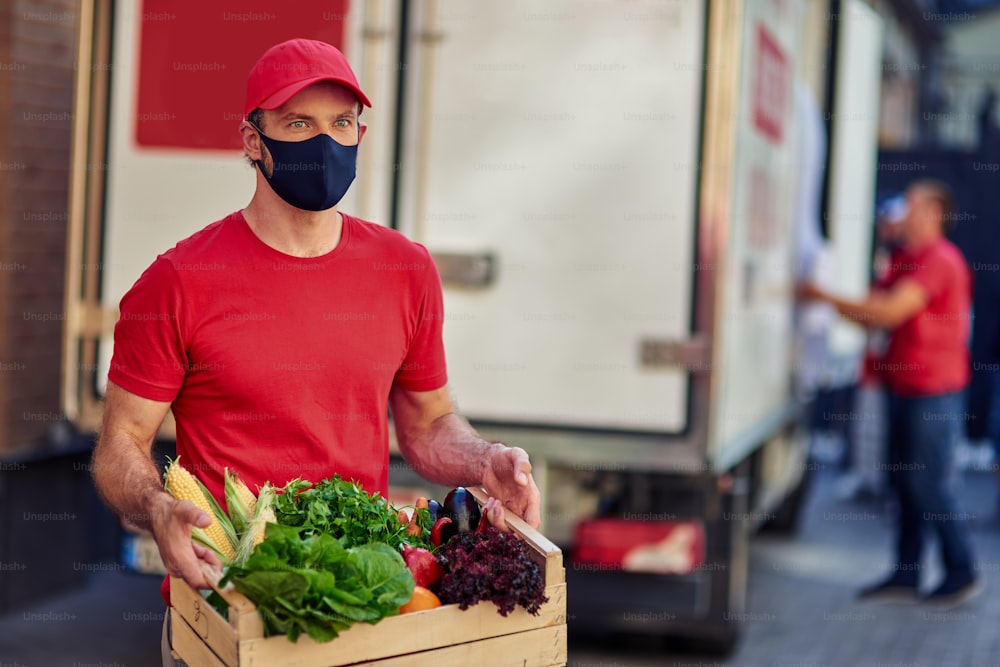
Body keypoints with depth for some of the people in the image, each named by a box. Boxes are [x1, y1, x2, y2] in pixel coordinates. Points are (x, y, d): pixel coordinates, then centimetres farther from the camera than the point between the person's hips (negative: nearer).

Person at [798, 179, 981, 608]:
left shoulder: (939, 261, -14)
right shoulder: (904, 259, 16)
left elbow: (890, 311, -22)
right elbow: (877, 311, 13)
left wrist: (827, 297, -19)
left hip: (932, 389, -9)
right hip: (905, 385, 9)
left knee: (927, 483, -5)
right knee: (904, 481, 10)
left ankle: (962, 572, 8)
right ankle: (905, 576, 16)